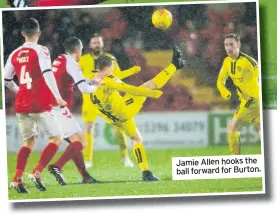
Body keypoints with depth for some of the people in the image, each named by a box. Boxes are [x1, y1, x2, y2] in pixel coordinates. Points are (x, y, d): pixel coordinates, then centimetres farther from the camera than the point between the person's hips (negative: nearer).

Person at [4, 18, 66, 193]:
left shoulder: (15, 54, 10)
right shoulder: (41, 51, -6)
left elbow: (6, 80, 16)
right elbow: (47, 74, -19)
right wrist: (58, 97, -19)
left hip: (22, 105, 5)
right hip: (40, 105, -5)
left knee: (29, 142, 17)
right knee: (56, 139, 6)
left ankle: (17, 179, 1)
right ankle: (37, 173, -12)